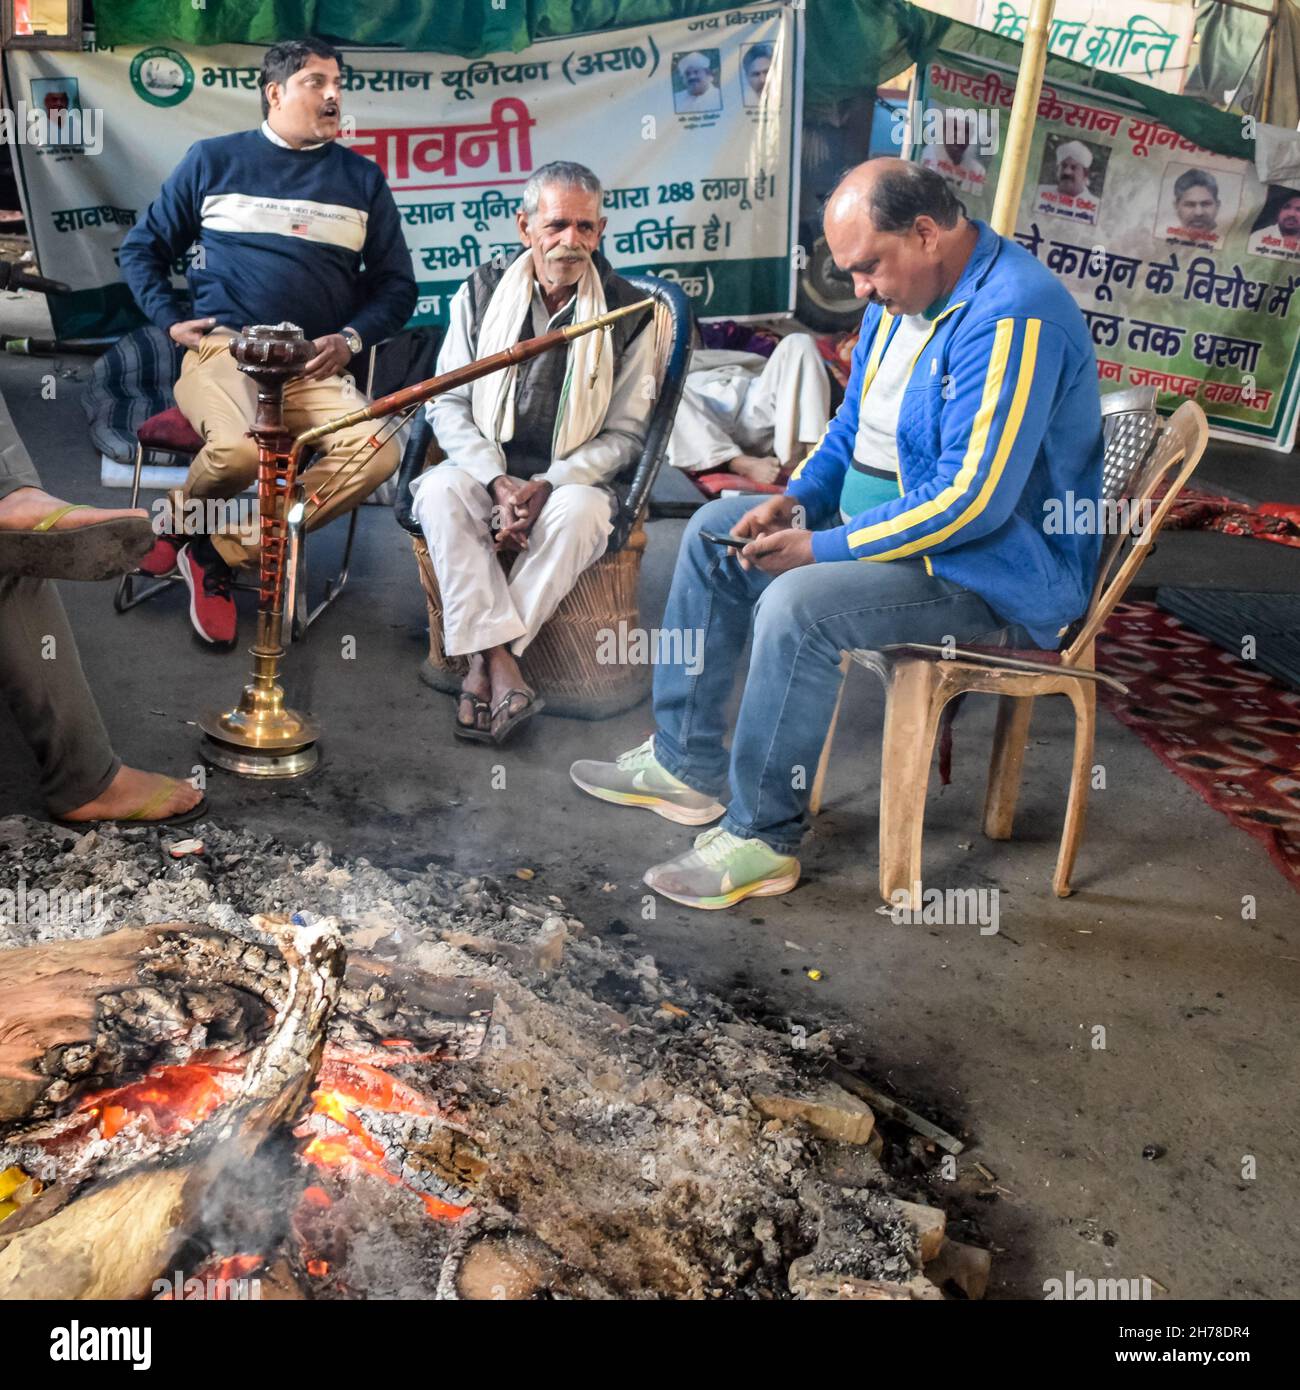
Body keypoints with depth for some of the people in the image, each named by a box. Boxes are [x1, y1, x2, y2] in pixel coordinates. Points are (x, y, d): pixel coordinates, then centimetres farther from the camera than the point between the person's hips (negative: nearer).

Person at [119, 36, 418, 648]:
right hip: (221, 351, -2)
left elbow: (396, 284, 15)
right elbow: (142, 248, 19)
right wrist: (170, 318, 3)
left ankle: (226, 550, -13)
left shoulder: (362, 178, 15)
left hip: (314, 368, 3)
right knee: (240, 450, -37)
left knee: (378, 451, -29)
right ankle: (183, 520, 2)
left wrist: (351, 339, -3)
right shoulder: (214, 159, 12)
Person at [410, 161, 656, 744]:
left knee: (580, 514, -35)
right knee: (440, 492, -31)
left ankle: (484, 661, -28)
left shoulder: (630, 312, -1)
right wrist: (498, 482, -16)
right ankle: (502, 663, -36)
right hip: (485, 468, 2)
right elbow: (448, 403, 1)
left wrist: (547, 485, -17)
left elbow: (625, 432, -2)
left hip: (570, 480, -1)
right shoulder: (481, 292, 4)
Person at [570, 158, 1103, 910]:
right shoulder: (902, 293, 6)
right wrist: (797, 500, -2)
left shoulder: (1012, 317, -25)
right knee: (715, 531, 9)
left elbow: (972, 501, -30)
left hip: (996, 569, -10)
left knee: (797, 605, -32)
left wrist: (820, 548, -24)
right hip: (881, 519, 10)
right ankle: (685, 762, 14)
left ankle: (763, 839, -15)